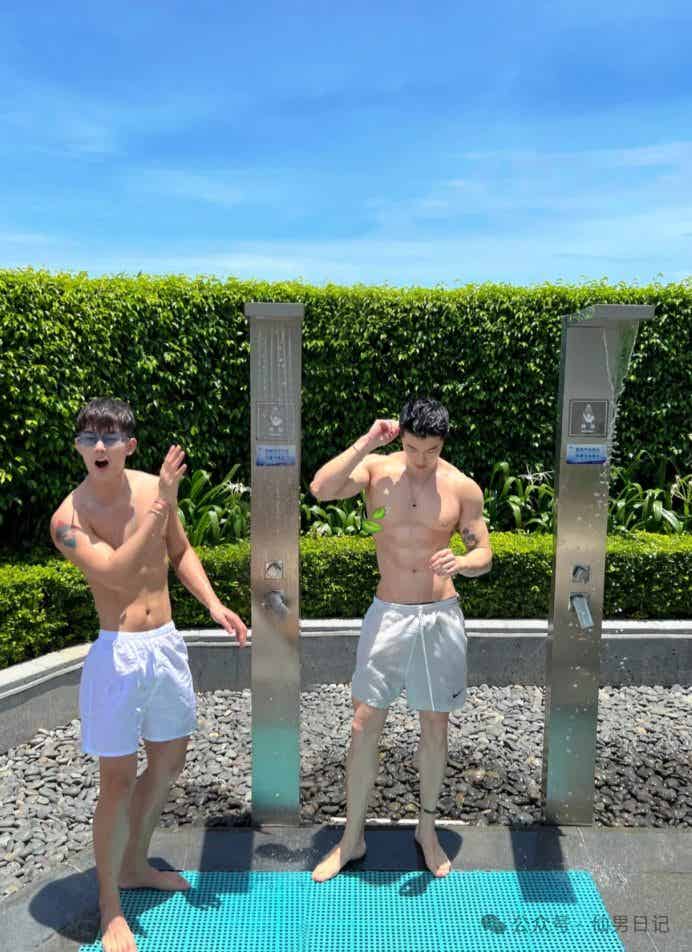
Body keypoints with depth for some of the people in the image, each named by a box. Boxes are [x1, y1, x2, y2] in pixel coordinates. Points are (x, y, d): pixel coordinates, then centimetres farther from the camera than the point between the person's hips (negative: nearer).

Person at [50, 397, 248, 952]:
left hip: (167, 643, 6)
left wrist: (213, 604, 0)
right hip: (118, 653, -6)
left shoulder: (155, 487, -2)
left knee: (169, 762, 19)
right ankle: (110, 904, 27)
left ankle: (135, 865, 43)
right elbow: (116, 573, -30)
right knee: (119, 781, 3)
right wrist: (161, 506, -34)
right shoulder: (69, 518, -16)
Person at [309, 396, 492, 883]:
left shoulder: (463, 488, -4)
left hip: (440, 616, 1)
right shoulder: (376, 468, -6)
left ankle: (427, 828, 34)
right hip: (388, 614, 0)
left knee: (435, 725, 12)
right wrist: (366, 441, -23)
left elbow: (484, 553, 1)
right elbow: (321, 489, -22)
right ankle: (352, 838, 22)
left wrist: (461, 561, -21)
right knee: (365, 724, 3)